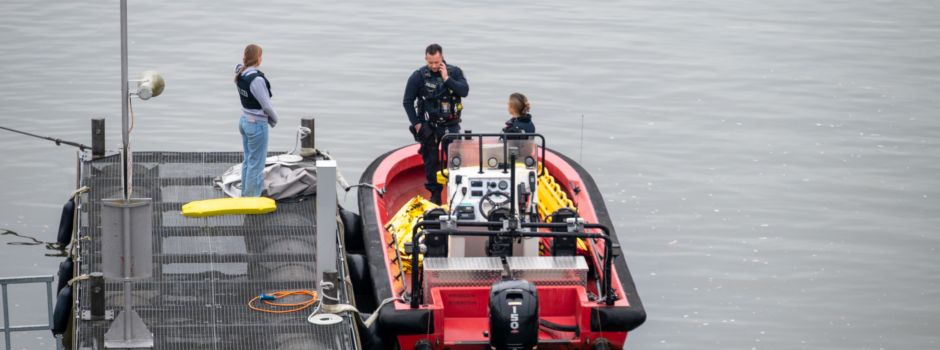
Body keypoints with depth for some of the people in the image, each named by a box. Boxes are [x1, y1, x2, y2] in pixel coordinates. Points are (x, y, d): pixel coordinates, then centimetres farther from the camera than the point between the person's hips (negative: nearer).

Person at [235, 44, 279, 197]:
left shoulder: (240, 74, -1)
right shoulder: (256, 79, -26)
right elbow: (266, 105, -19)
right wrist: (274, 118, -1)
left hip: (244, 120, 9)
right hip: (257, 124, -9)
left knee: (248, 160, 19)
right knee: (256, 164, 1)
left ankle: (245, 194, 28)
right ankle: (252, 197, 7)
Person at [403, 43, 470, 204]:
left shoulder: (454, 72, -2)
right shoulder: (418, 76, -6)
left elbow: (464, 91, -15)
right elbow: (407, 101, 0)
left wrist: (446, 79, -20)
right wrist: (416, 123, -3)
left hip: (451, 125, 0)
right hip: (428, 126, 0)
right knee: (431, 161, 5)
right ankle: (435, 194, 14)